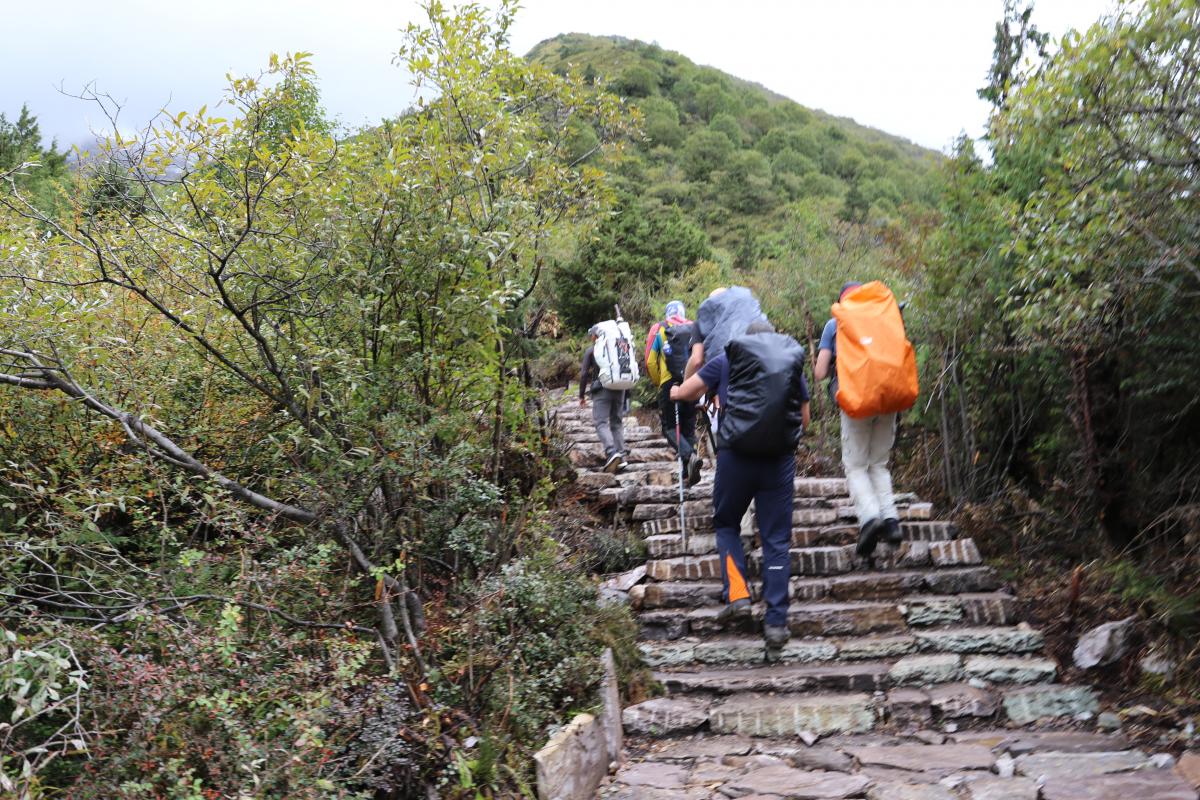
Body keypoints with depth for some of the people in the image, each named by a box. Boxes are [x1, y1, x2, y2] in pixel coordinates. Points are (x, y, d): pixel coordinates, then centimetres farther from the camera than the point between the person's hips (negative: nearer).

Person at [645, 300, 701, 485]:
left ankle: (689, 456, -22)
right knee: (689, 428, 14)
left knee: (670, 427, 4)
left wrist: (657, 382, 14)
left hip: (670, 385, -3)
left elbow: (650, 362, 0)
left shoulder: (659, 330, 4)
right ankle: (688, 472, 10)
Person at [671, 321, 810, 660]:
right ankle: (776, 623, 4)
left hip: (736, 455, -1)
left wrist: (675, 391, 35)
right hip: (780, 460, 2)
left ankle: (737, 594, 2)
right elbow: (804, 421, 18)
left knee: (726, 525, 19)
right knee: (777, 540, 7)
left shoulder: (727, 360, 7)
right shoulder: (794, 363, 13)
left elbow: (684, 392, 12)